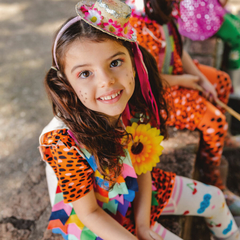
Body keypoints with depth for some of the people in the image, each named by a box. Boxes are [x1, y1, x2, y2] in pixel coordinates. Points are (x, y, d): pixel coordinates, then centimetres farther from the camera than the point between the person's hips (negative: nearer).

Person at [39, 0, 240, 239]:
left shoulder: (135, 107, -21)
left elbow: (141, 167, -9)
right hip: (102, 219, -4)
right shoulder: (63, 142, -37)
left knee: (213, 198, 15)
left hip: (138, 191, 5)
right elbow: (88, 212, -24)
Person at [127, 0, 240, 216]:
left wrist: (202, 79, -1)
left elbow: (177, 48, 5)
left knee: (222, 81, 18)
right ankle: (214, 183, 11)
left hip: (172, 70, 11)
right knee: (214, 121, -16)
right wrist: (183, 80, -11)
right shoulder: (139, 26, -32)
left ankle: (212, 150, 32)